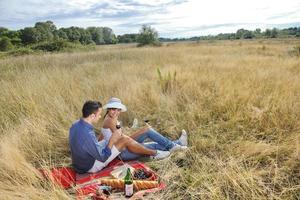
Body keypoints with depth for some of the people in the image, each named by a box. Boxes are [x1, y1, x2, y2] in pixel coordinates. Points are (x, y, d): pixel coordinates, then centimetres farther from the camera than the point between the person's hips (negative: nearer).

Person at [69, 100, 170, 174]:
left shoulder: (75, 125, -7)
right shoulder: (88, 135, -36)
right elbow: (103, 158, -25)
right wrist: (112, 140, -18)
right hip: (91, 166, -8)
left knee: (121, 137, 11)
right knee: (125, 140, -10)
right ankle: (154, 153, 8)